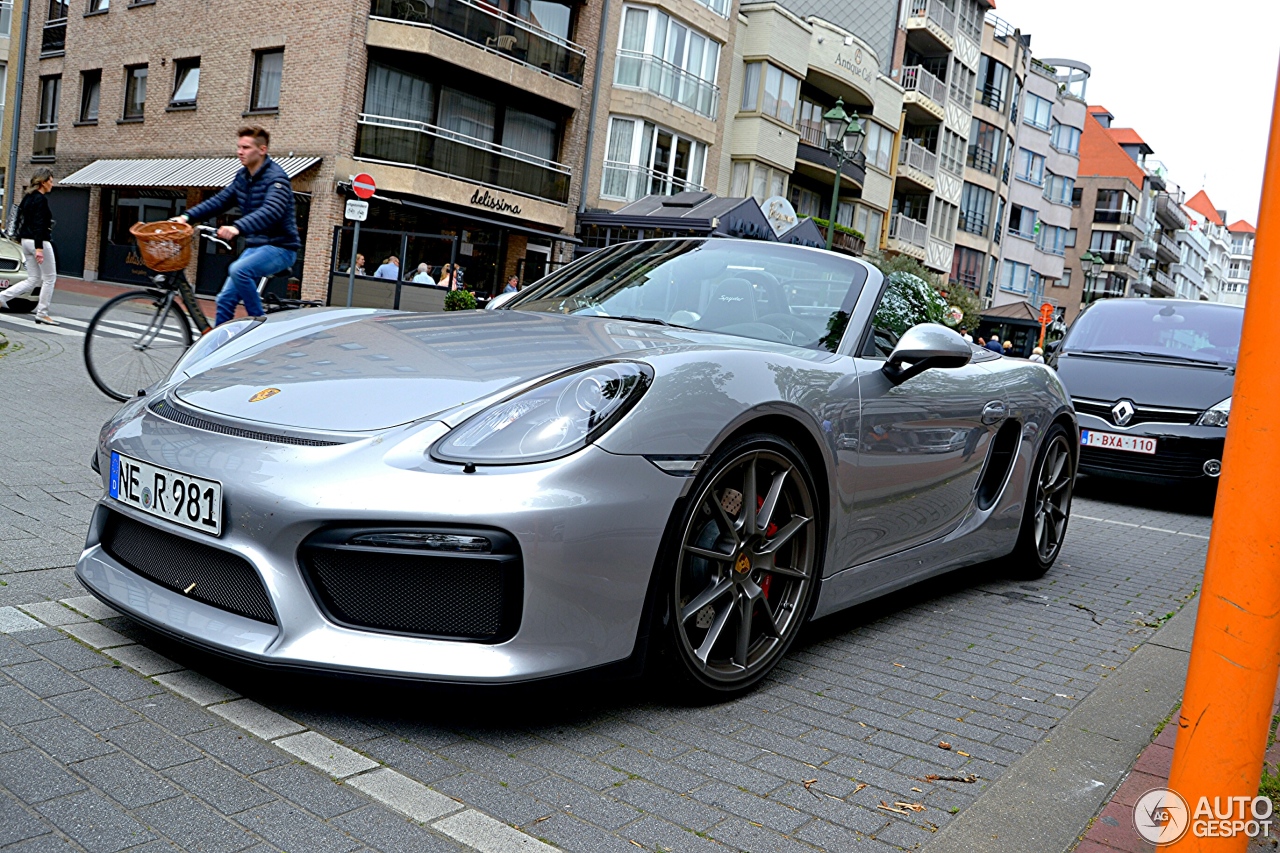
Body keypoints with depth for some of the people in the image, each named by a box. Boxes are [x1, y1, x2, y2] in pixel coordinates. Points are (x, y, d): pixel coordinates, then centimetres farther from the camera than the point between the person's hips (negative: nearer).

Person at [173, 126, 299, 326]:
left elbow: (271, 211, -33)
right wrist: (187, 216, -3)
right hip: (255, 246, 8)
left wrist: (238, 228, -48)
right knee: (226, 299, 2)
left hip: (279, 246, -8)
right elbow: (220, 201, 11)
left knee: (238, 270, -32)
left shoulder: (276, 178, -16)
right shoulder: (242, 176, 10)